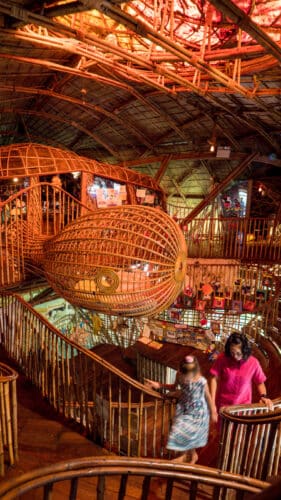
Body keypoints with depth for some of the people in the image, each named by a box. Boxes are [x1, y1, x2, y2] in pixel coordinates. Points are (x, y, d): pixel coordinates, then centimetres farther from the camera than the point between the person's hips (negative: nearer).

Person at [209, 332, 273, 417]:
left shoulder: (253, 362, -14)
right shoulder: (222, 359, -17)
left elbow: (260, 383, 1)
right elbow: (214, 379, -10)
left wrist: (263, 396, -16)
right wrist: (212, 402, -14)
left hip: (243, 405, 0)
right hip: (223, 404, 0)